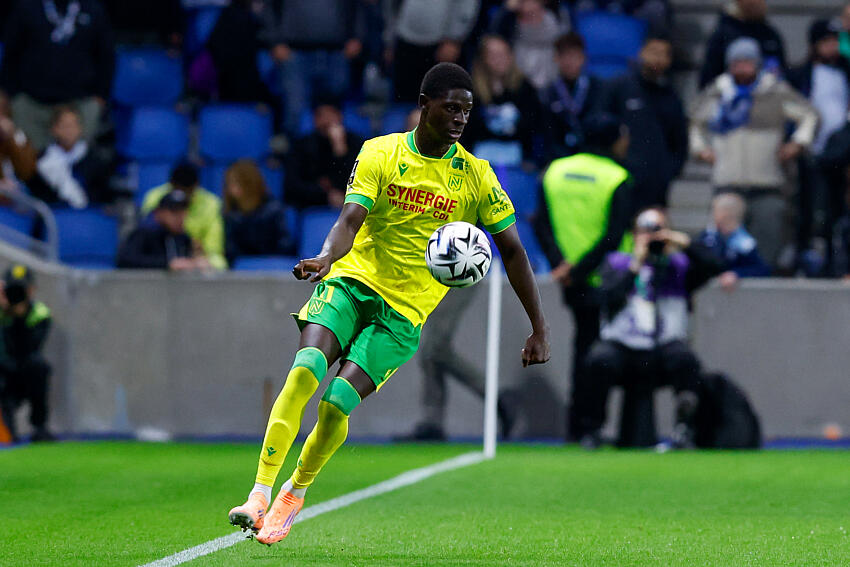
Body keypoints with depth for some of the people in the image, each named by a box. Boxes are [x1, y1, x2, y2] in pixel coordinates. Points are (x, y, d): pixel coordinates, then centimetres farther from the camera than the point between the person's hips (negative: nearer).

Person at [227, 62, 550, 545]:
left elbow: (513, 251, 5)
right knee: (307, 368, -26)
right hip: (352, 280, 0)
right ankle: (260, 495, -23)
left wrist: (540, 329, 0)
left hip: (405, 310, 0)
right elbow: (351, 219, -12)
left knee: (337, 403, -18)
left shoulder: (476, 177, 0)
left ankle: (296, 492, 9)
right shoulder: (381, 153, 0)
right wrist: (327, 257, -34)